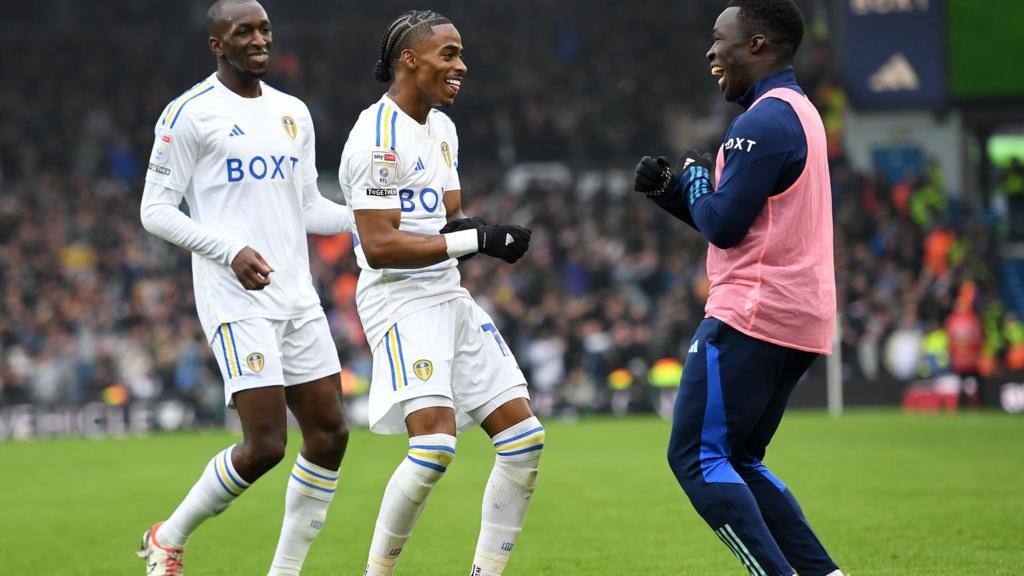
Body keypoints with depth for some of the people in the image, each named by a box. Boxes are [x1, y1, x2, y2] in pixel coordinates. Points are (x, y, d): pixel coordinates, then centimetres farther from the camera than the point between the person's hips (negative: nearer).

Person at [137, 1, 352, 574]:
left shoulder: (293, 113, 15)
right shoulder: (190, 113, -6)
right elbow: (156, 210, -8)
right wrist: (229, 251, -21)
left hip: (297, 298, 7)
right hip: (236, 301, -7)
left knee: (329, 433, 2)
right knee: (265, 444, -13)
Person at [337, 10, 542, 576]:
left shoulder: (442, 128, 15)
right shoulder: (378, 137, -15)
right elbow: (379, 246, -20)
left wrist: (472, 230, -5)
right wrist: (472, 240, -21)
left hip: (448, 297, 9)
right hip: (400, 301, -9)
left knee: (523, 439, 4)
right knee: (435, 444, -24)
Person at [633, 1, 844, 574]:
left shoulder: (764, 121, -14)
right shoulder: (800, 112, 19)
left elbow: (724, 225, -19)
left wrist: (695, 178, 0)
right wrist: (668, 187, 12)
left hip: (752, 317, -10)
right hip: (800, 318, 10)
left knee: (697, 457, -7)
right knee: (740, 462, 15)